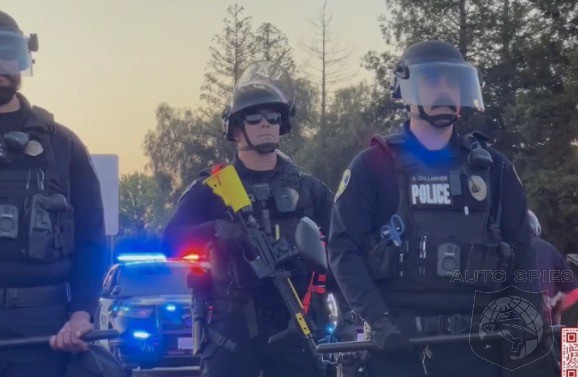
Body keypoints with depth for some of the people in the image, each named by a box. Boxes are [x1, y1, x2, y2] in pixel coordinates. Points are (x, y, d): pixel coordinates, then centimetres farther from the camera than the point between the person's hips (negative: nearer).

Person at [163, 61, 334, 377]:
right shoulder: (211, 188, 6)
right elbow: (172, 241, -7)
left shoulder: (309, 189, 12)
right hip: (232, 329, -2)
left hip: (294, 328, 2)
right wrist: (215, 230, -25)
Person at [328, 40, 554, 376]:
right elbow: (343, 248, -4)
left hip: (476, 344, 3)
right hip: (397, 343, -3)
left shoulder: (493, 168, 12)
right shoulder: (373, 166, 2)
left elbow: (520, 251, 13)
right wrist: (379, 320, -15)